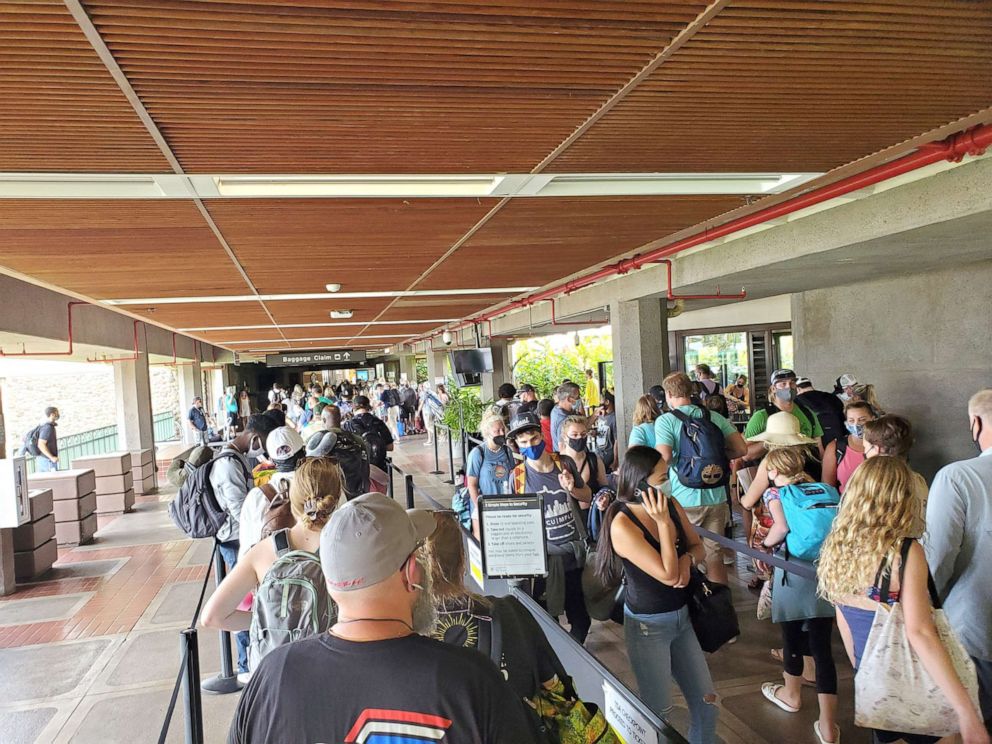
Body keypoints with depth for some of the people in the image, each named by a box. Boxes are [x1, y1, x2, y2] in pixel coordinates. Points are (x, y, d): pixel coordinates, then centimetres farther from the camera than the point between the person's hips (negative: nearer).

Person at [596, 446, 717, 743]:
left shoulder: (672, 505, -5)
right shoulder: (622, 525, -24)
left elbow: (698, 547, 8)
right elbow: (668, 576, -25)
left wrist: (687, 560, -14)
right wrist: (663, 523, -28)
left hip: (683, 617, 6)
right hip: (647, 625, -6)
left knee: (707, 703, 15)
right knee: (659, 711, 8)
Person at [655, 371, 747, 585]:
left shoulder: (665, 421, -9)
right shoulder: (714, 417, 5)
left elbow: (663, 457, -21)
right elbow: (741, 449, 1)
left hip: (684, 501, -4)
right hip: (716, 497, 4)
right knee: (714, 554, 15)